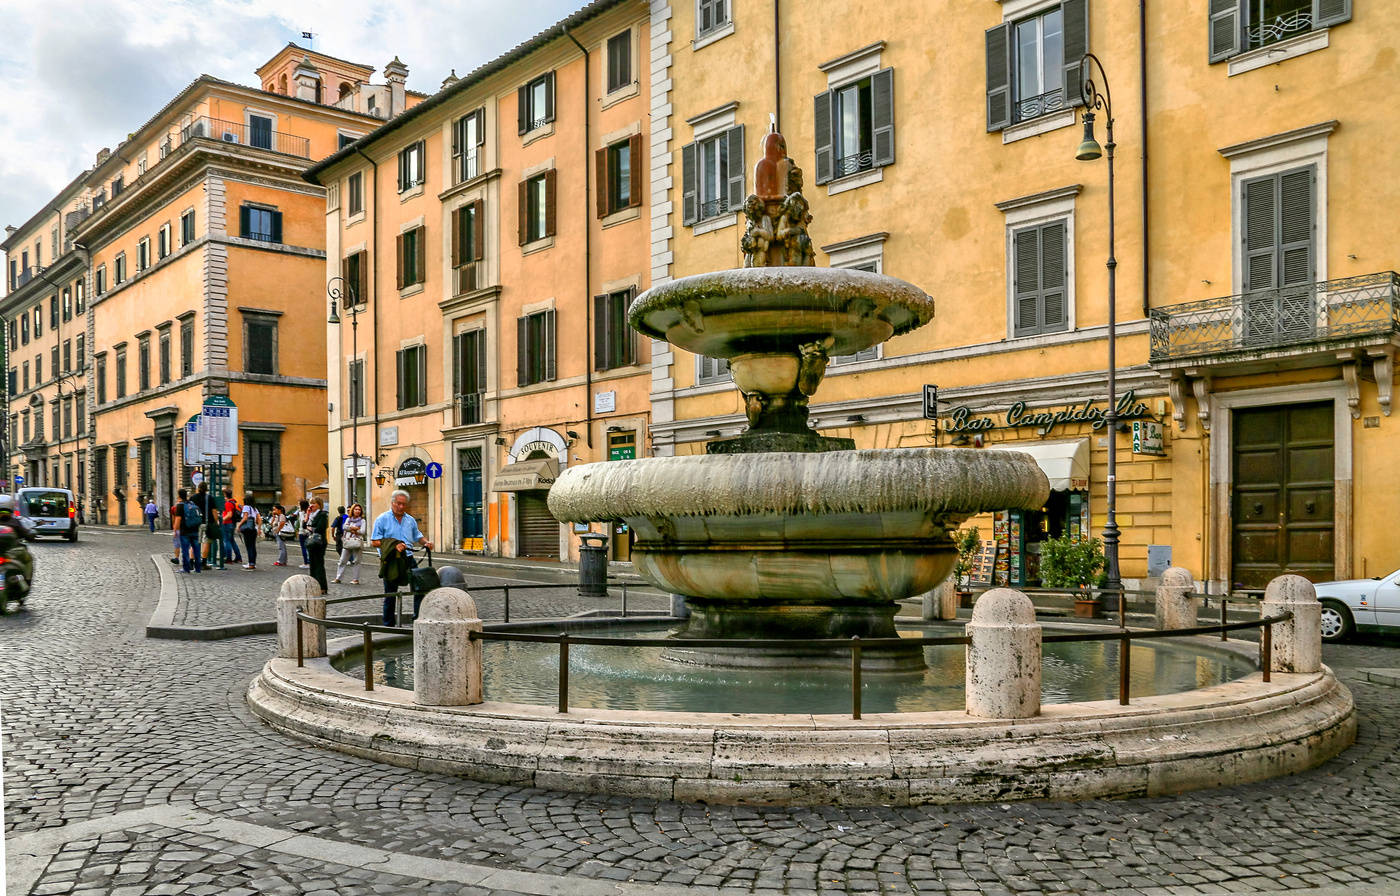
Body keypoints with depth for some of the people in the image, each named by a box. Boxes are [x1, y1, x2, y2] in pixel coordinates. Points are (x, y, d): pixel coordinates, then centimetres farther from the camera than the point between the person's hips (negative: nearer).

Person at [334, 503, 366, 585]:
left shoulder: (362, 520, 5)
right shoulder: (348, 519, 14)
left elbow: (362, 531, -7)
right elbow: (344, 527, -3)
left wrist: (351, 529, -7)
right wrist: (355, 528, -10)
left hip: (357, 542, -3)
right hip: (347, 542, 3)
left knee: (356, 561, 0)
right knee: (342, 561, 3)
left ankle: (356, 579, 5)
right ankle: (338, 578, 7)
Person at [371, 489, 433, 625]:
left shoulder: (410, 520, 12)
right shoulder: (382, 519, -2)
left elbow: (417, 536, 24)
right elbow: (374, 542, -6)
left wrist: (426, 542, 2)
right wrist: (393, 545, -18)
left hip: (408, 559, 4)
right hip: (390, 562, -4)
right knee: (390, 595, 5)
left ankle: (418, 618, -1)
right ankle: (389, 624, 16)